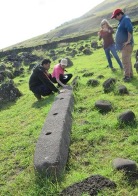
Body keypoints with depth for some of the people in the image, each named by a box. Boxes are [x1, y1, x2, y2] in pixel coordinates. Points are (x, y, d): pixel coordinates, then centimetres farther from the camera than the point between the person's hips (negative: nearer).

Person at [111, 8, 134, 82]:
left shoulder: (126, 19, -13)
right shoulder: (122, 21, 18)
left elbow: (130, 29, -30)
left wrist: (128, 41, -27)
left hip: (126, 45, -10)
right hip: (123, 45, 10)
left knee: (125, 61, -12)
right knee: (127, 60, 15)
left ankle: (127, 76, -9)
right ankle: (130, 74, 24)